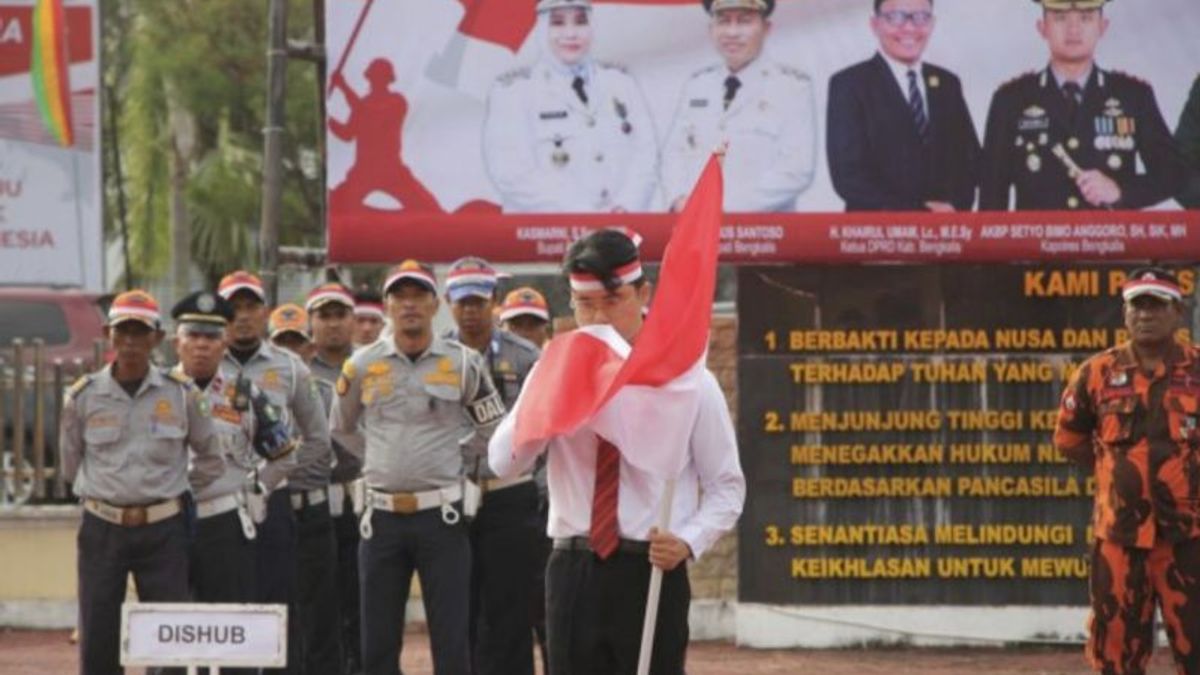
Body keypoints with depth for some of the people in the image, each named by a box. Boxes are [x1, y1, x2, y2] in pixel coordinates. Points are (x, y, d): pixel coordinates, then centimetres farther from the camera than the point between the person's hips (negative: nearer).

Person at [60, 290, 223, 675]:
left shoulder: (182, 394, 0)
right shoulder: (83, 397, 0)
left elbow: (210, 458, 11)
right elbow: (71, 466, 13)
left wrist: (178, 497, 10)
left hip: (163, 530, 0)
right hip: (102, 528, 1)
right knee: (97, 639, 1)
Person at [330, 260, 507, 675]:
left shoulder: (464, 363, -1)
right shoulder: (362, 366, 3)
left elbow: (493, 430, 11)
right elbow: (341, 428, 19)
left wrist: (456, 459, 6)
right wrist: (382, 460, 13)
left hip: (441, 515, -2)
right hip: (383, 514, 2)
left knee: (451, 641, -1)